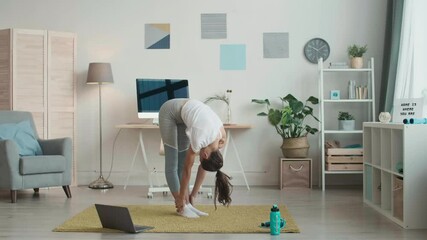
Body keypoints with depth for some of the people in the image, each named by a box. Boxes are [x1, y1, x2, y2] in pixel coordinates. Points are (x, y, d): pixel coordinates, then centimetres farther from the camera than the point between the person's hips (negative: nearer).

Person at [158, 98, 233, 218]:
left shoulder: (222, 138, -15)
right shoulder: (200, 139, -32)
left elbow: (203, 167, -4)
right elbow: (187, 169, -20)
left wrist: (193, 195, 1)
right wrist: (181, 199, -11)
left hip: (184, 112, 6)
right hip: (170, 112, -6)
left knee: (182, 160, 2)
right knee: (172, 162, -6)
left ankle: (187, 204, 2)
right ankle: (182, 207, -3)